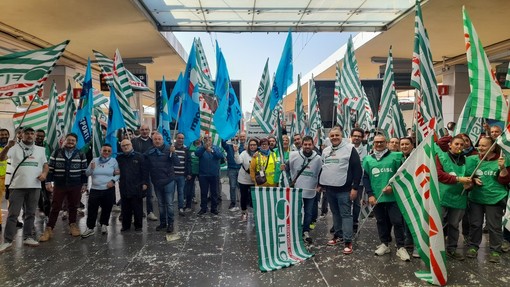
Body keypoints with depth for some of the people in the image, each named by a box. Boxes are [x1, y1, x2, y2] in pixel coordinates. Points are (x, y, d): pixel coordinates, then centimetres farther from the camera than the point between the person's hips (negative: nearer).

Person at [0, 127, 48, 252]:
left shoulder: (40, 150, 12)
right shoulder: (15, 147, 0)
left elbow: (45, 164, 17)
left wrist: (44, 173, -5)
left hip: (34, 186, 3)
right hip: (17, 186, -3)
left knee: (30, 213, 10)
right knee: (13, 214, 0)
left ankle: (28, 237, 19)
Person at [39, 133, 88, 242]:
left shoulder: (81, 155, 2)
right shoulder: (56, 153, 3)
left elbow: (84, 171, 3)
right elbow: (50, 168, 3)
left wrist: (84, 184, 0)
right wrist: (48, 182, -4)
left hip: (75, 186, 0)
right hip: (59, 185, 0)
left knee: (73, 207, 10)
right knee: (55, 207, 2)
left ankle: (73, 225, 24)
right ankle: (49, 229, 7)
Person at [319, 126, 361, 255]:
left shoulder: (349, 148, -7)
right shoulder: (325, 151, 12)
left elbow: (357, 169, -10)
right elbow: (322, 168, 22)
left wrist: (355, 187, -13)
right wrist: (321, 184, 18)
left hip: (344, 189, -6)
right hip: (329, 188, 6)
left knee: (346, 214, -4)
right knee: (335, 213, 15)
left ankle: (348, 241, 0)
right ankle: (338, 235, 28)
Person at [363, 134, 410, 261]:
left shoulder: (395, 156, 1)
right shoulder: (368, 159, 8)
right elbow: (365, 178, 6)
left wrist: (393, 186, -12)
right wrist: (370, 194, -2)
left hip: (393, 196, -2)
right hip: (376, 197, 3)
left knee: (397, 221, -2)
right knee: (381, 221, 13)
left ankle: (401, 247, 11)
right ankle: (384, 244, 27)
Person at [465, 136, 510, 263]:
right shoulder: (473, 160, 2)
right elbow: (467, 175, 13)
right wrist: (473, 179, -7)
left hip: (495, 199, -2)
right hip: (475, 198, 3)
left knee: (494, 226, 3)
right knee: (475, 224, 9)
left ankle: (495, 250, 17)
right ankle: (473, 246, 22)